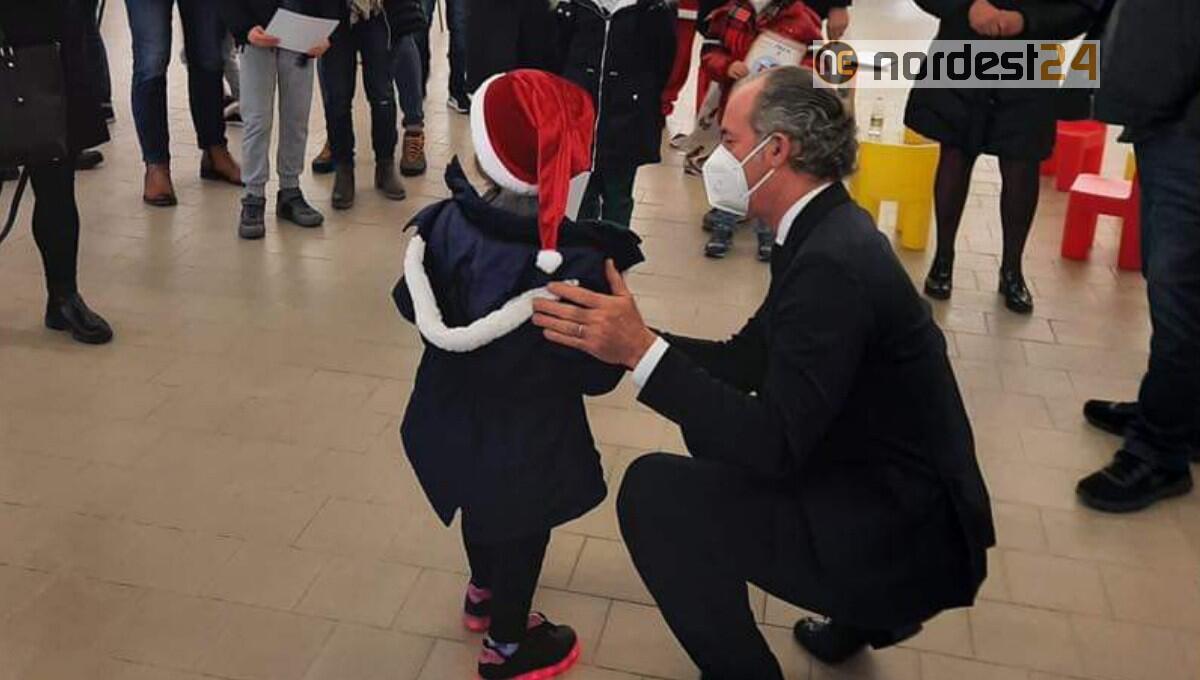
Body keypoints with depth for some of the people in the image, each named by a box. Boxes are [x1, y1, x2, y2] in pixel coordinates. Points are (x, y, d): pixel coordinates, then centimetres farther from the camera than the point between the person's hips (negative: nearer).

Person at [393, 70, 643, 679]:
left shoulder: (446, 223, -16)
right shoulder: (576, 263, -30)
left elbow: (412, 308, -1)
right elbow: (597, 376, -21)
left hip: (455, 420, 5)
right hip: (528, 441, -5)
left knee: (482, 508, 31)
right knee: (521, 534, 20)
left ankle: (484, 594, 59)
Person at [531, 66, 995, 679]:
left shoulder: (833, 263, -25)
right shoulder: (826, 232, 4)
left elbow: (776, 444, -29)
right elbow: (746, 359, 9)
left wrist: (642, 350, -30)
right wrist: (623, 333, 2)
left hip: (901, 539, -9)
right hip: (888, 492, 10)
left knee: (654, 490, -15)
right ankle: (853, 614, 26)